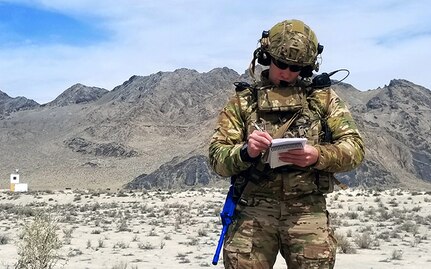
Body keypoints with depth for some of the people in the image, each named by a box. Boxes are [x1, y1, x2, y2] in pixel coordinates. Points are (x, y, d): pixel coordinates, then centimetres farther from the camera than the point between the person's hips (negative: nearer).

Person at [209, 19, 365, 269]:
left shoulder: (323, 97, 12)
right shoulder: (244, 100, 10)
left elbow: (355, 147, 4)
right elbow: (217, 158, 5)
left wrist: (318, 155, -16)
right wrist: (245, 152, -17)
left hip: (308, 211, 1)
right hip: (254, 212, 0)